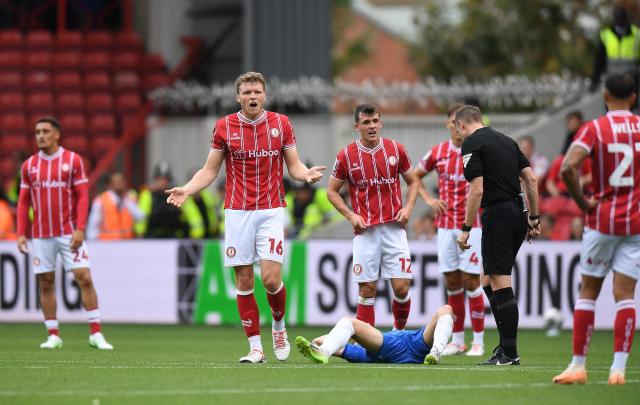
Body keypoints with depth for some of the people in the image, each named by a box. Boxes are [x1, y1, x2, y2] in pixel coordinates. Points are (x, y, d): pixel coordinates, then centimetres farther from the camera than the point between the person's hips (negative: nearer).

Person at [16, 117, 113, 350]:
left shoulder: (73, 160, 0)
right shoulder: (29, 165, 8)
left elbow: (82, 197, -2)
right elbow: (24, 201, 10)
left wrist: (80, 229, -12)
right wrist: (21, 233, 1)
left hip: (69, 232, -2)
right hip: (41, 235, 3)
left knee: (84, 278, -9)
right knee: (46, 284, 3)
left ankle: (96, 334, -4)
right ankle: (53, 336, 9)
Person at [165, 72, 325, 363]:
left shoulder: (281, 124, 3)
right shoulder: (224, 127, 2)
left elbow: (294, 166, 7)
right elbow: (210, 171, 7)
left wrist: (307, 174, -16)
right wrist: (186, 190, -10)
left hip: (270, 211, -1)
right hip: (237, 213, 1)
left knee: (271, 278, -12)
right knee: (244, 281, -1)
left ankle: (278, 325, 18)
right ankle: (255, 347, 6)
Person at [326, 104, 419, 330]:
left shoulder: (396, 150, 4)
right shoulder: (346, 156, 0)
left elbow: (412, 182, 16)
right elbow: (332, 190, 9)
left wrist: (408, 208, -1)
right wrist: (350, 215, -4)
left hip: (393, 227, 1)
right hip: (365, 231, -1)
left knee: (401, 288, -5)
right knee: (367, 290, -1)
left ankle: (399, 332, 17)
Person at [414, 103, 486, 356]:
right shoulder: (438, 153, 7)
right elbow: (415, 176, 22)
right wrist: (428, 200, 8)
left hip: (472, 224, -4)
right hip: (445, 225, 4)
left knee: (470, 280, -6)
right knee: (451, 282, 4)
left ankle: (479, 341, 0)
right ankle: (457, 340, 12)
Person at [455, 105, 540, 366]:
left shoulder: (471, 144, -7)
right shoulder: (506, 140, 17)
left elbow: (477, 189, -14)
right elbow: (531, 179, 14)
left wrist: (466, 229, -9)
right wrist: (534, 218, 18)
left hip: (497, 215, -8)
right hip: (518, 214, 8)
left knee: (500, 285, -6)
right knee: (491, 283, 16)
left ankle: (510, 354, -8)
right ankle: (505, 345, 15)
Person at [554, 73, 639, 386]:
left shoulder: (594, 128, -7)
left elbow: (568, 168, -21)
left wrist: (582, 202, -9)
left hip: (602, 219, -2)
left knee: (588, 290, 8)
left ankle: (578, 365, 8)